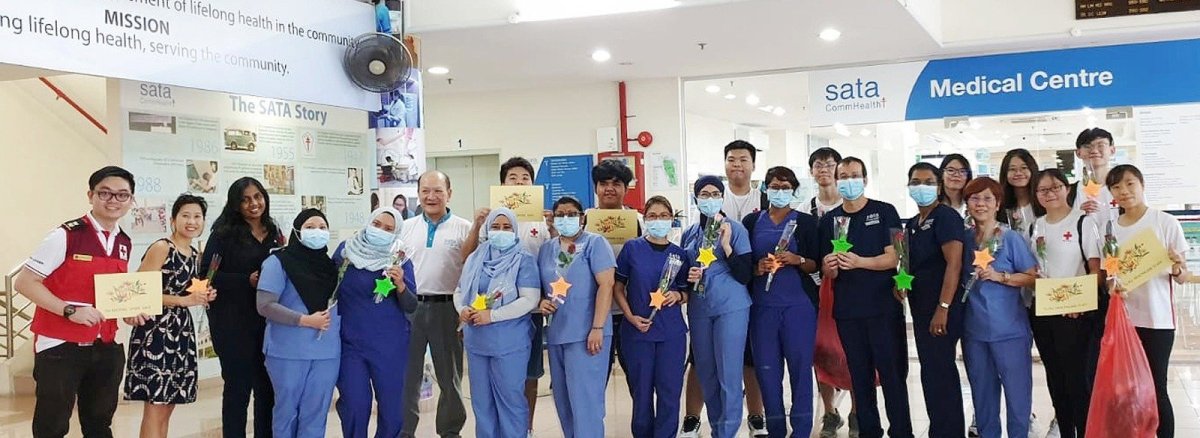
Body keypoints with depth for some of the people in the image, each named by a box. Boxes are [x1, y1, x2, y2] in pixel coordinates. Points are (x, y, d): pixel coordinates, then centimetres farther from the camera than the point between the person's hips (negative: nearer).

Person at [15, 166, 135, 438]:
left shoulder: (125, 243, 7)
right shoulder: (66, 236, -12)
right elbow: (24, 282, -13)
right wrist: (69, 310, -23)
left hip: (107, 347, 6)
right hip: (60, 346, -6)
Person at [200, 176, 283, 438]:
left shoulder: (274, 233, 11)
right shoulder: (225, 233, -5)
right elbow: (207, 275, -11)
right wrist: (247, 281, -19)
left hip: (268, 321, 5)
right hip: (234, 323, -5)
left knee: (267, 388, 10)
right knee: (238, 387, 3)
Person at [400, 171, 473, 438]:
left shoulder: (463, 229, 0)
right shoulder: (406, 228, 8)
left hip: (447, 308, -2)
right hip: (410, 306, 2)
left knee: (450, 373, 9)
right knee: (407, 372, 9)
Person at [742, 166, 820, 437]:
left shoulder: (805, 222, 6)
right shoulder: (752, 222, 10)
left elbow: (817, 265, 4)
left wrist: (797, 260, -14)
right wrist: (756, 268, -8)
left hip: (798, 304, -2)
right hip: (762, 305, 2)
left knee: (800, 365, -4)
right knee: (766, 368, 2)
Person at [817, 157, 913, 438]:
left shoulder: (885, 212, -1)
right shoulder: (829, 221, 9)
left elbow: (893, 258, -9)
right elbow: (828, 273, 10)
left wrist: (859, 262, -25)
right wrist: (830, 267, -14)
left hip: (884, 307, -3)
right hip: (847, 310, 4)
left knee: (892, 374, -1)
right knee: (860, 377, 10)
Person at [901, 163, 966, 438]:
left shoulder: (946, 217, -9)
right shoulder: (912, 224, 16)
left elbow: (954, 263, -18)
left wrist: (943, 309, -23)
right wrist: (902, 284, 3)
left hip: (941, 311, -9)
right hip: (921, 308, 9)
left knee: (938, 373, -8)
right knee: (934, 372, 14)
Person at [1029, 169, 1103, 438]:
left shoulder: (1083, 222, -5)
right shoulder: (1036, 227, 11)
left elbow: (1096, 270, -10)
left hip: (1077, 313, -5)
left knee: (1078, 376, -6)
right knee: (1055, 377, 11)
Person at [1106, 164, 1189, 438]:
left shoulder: (1166, 222, -4)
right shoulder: (1110, 228, 6)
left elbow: (1182, 277, -2)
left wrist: (1178, 267, -24)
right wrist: (1112, 287, -9)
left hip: (1157, 320, -3)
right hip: (1121, 318, 3)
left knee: (1156, 389, -1)